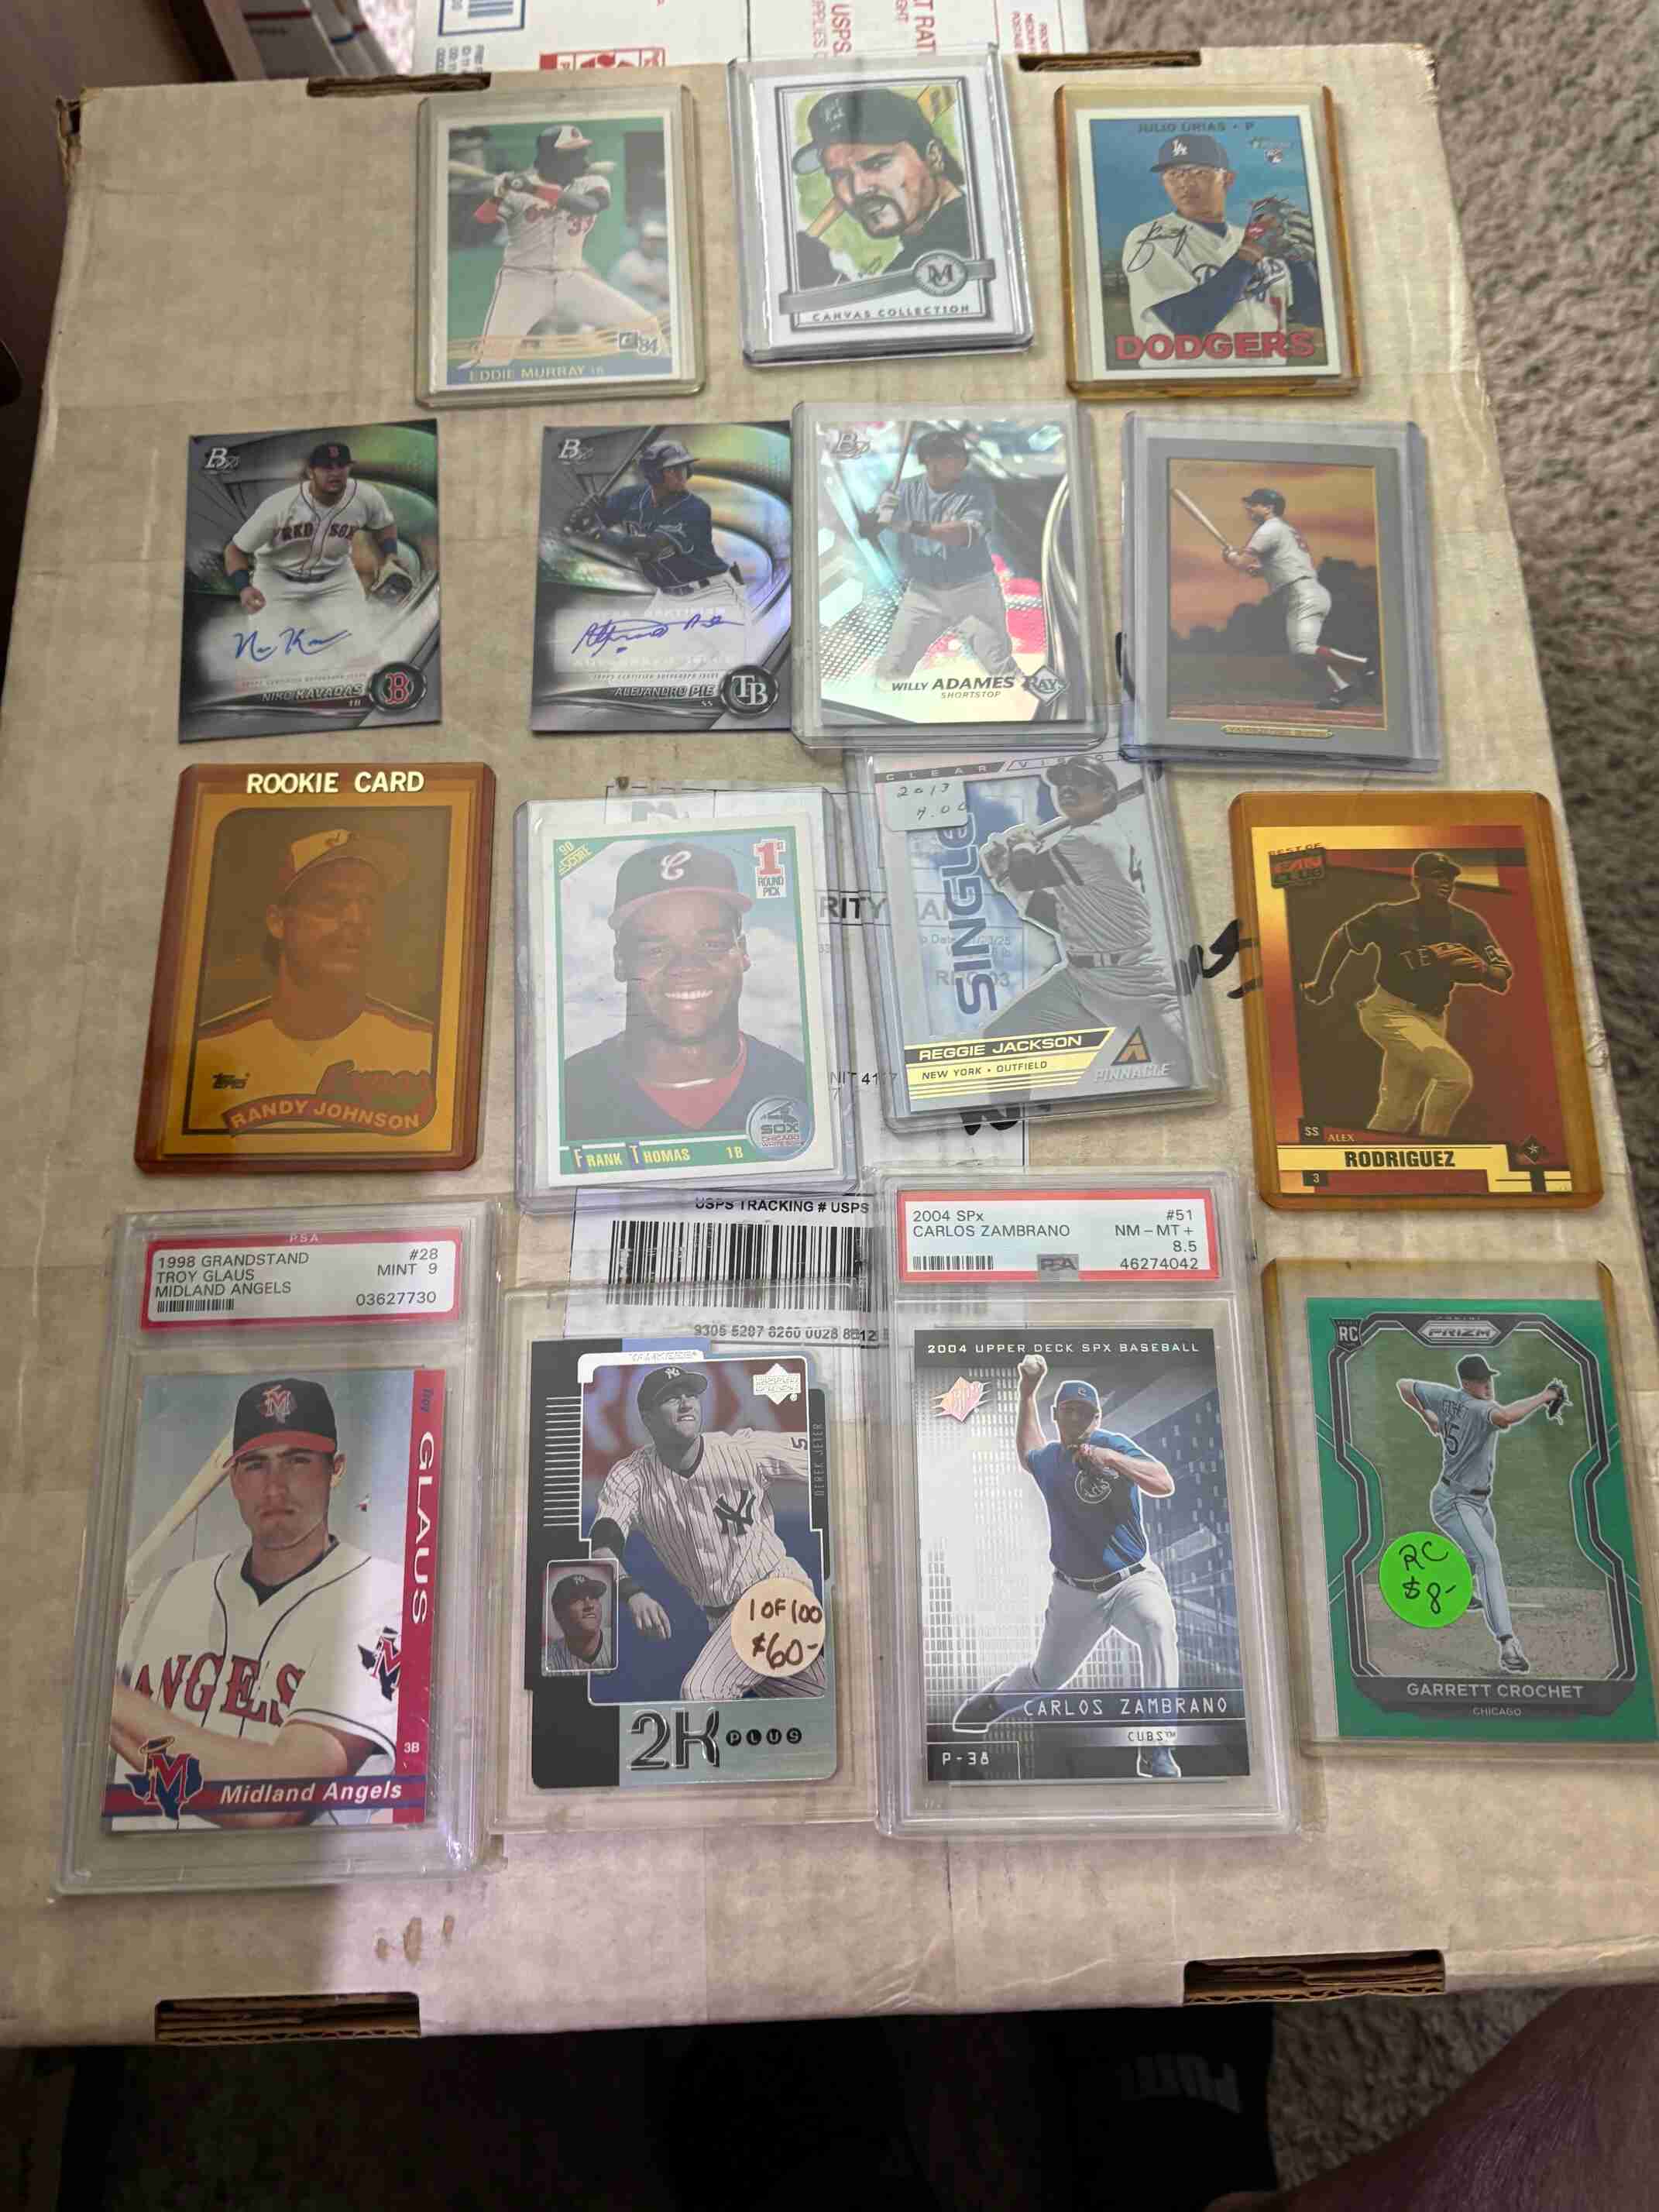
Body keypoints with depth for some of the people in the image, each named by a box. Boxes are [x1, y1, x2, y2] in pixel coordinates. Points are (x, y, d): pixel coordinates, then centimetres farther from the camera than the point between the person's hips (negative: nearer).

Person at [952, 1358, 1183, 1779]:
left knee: (1158, 1625, -36)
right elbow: (1028, 1453, 31)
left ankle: (1156, 1752, -31)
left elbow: (1165, 1484, -26)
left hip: (1133, 1581, -4)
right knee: (1044, 1679, 14)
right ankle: (990, 1702, 49)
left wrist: (1111, 1459, -38)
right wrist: (1027, 1393, 25)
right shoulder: (1047, 1460, 5)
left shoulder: (1112, 1444, -12)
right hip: (1074, 1593, 4)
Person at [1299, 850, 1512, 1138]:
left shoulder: (1468, 923, -3)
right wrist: (1323, 985, 10)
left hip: (1433, 1020, 6)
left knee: (1399, 1114, 10)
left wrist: (1483, 970, -30)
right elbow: (1342, 937, 2)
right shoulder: (1391, 916, -14)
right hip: (1390, 1013, -5)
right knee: (1457, 1076, -22)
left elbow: (1502, 982, -7)